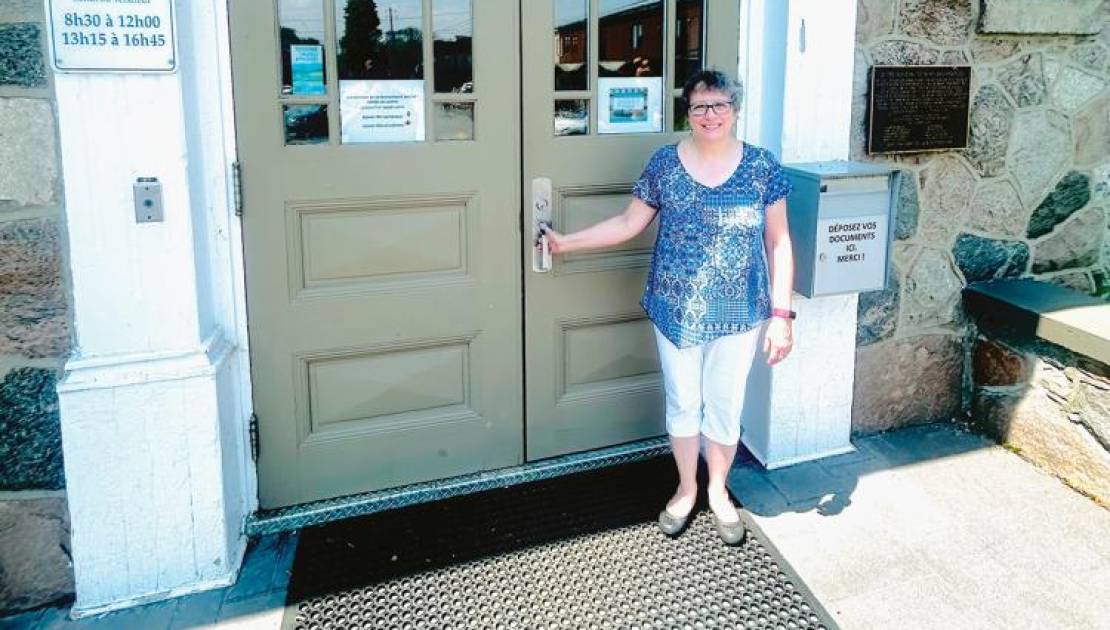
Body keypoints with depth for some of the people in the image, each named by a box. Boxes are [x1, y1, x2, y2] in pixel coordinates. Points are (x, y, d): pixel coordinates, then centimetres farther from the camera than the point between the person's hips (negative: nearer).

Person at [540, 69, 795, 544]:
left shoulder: (762, 167, -4)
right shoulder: (664, 164, -3)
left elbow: (778, 243, -3)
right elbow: (628, 224, 5)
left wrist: (781, 314, -7)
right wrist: (567, 242, 3)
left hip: (738, 314, 0)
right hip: (675, 311, 1)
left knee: (724, 406, 11)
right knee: (683, 403, 13)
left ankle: (718, 492, 35)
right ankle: (686, 489, 35)